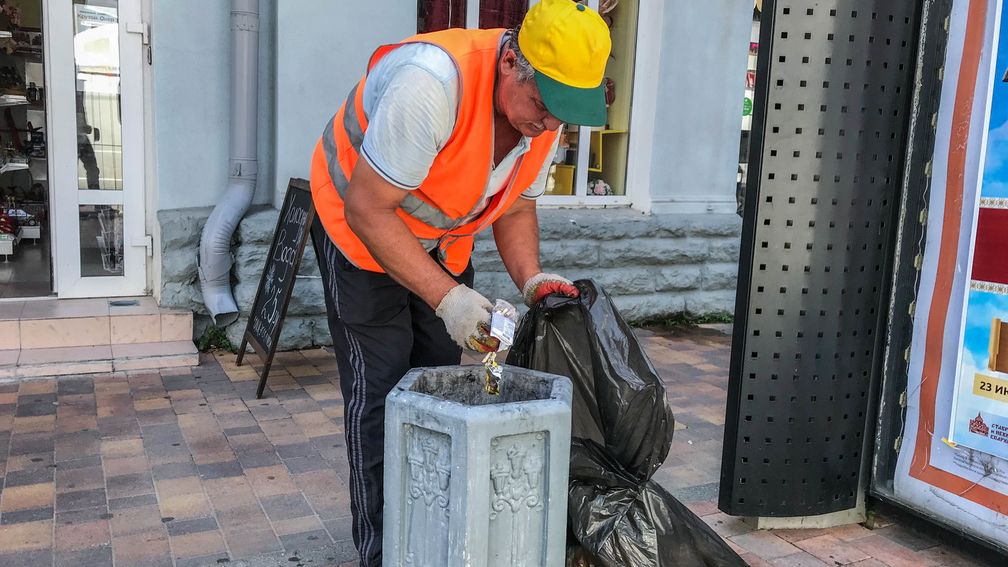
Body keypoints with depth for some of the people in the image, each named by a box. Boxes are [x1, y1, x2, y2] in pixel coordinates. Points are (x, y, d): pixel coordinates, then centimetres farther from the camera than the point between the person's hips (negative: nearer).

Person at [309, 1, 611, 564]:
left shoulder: (546, 109, -14)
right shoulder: (433, 82, -37)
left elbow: (518, 204, 1)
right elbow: (368, 210, -33)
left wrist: (531, 277, -18)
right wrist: (447, 298, -37)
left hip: (444, 243, 6)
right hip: (361, 230, -6)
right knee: (381, 391, -6)